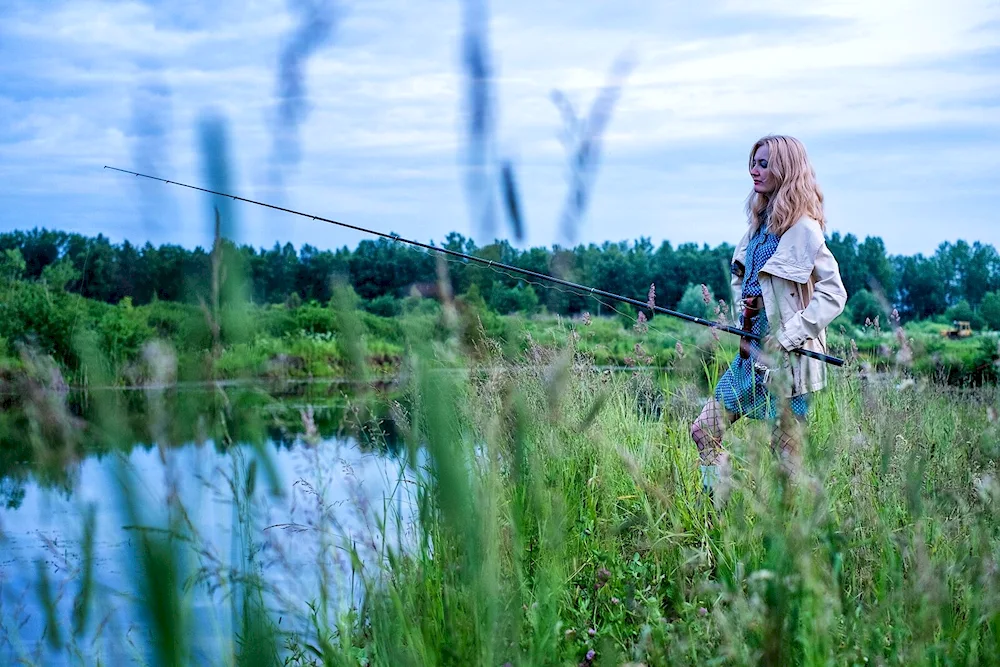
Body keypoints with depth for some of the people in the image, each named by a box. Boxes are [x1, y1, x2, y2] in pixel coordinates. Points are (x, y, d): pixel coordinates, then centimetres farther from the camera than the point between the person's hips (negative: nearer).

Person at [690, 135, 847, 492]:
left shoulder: (803, 228, -13)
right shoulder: (759, 223, 11)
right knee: (704, 430, 8)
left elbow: (833, 293, -16)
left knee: (787, 451, 0)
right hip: (751, 352, 9)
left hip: (786, 357, -9)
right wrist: (744, 310, 4)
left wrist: (787, 337, -19)